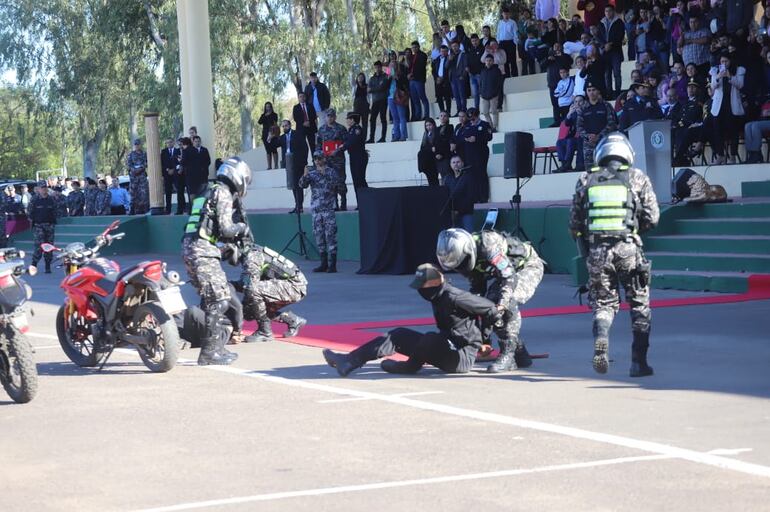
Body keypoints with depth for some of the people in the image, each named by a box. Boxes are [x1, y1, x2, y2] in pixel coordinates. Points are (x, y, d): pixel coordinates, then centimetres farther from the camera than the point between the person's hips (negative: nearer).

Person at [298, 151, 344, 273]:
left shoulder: (331, 172, 3)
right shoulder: (311, 173, 12)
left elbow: (338, 186, -4)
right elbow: (302, 185, -2)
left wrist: (325, 175, -10)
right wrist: (305, 175, -18)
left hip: (329, 209, -4)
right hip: (316, 209, 4)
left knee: (330, 235, -9)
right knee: (319, 236, 6)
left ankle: (332, 265, -9)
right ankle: (324, 263, 14)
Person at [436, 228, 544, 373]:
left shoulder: (487, 244, -37)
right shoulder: (466, 258, -11)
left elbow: (509, 276, -37)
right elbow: (477, 288, 1)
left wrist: (501, 305, -44)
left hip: (529, 265, -8)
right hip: (507, 270, 8)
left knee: (509, 302, -29)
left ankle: (507, 355, -22)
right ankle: (520, 354, 7)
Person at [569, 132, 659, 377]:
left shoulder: (586, 180, 9)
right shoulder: (637, 177, 4)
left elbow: (574, 224, 8)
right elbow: (652, 217, 2)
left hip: (596, 250, 1)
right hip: (629, 249, -1)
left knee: (603, 303, 15)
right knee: (640, 304, 13)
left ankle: (601, 337, -15)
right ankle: (639, 361, 11)